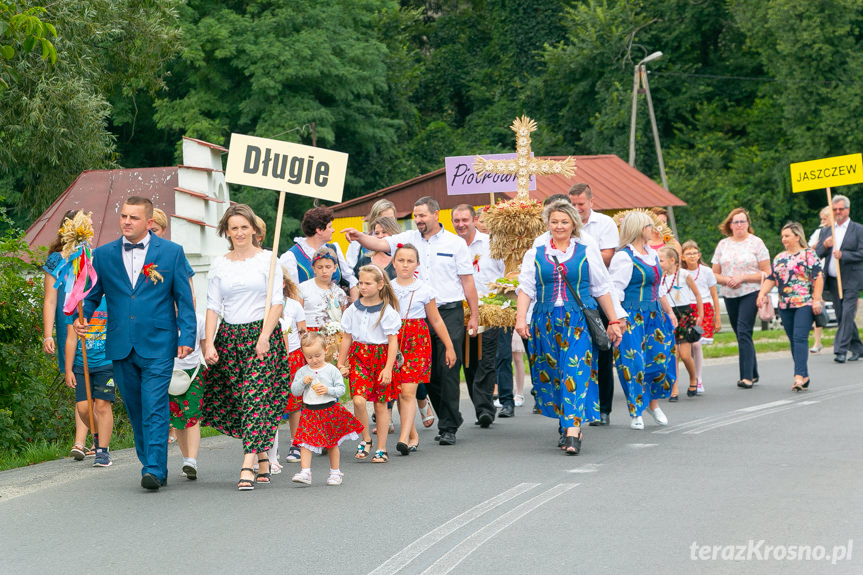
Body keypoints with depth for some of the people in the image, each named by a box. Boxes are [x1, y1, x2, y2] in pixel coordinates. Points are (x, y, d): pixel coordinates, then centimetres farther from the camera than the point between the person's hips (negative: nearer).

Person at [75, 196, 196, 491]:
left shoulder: (171, 252, 3)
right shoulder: (103, 254, 9)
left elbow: (184, 298, 4)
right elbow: (92, 295, 13)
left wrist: (187, 337, -5)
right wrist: (81, 317, -8)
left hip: (158, 345, -3)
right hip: (121, 346, 3)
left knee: (155, 407, -12)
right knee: (135, 410, 10)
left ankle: (154, 469, -12)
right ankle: (153, 466, 21)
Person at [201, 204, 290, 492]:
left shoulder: (267, 259, 2)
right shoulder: (219, 264, 10)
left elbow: (277, 302, -2)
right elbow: (213, 306, 8)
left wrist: (265, 336, -13)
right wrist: (209, 342, -4)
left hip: (261, 333, -4)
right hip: (230, 337, 4)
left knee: (255, 399, -13)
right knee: (240, 401, 3)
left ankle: (247, 467, -20)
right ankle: (263, 459, 16)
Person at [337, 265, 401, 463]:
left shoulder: (387, 311, -5)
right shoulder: (353, 309, 5)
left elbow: (393, 341, -6)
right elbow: (346, 338, 12)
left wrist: (388, 368, -13)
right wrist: (341, 364, 10)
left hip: (381, 356, -2)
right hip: (358, 357, 2)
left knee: (381, 404, 3)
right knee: (358, 400, -15)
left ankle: (381, 449, 14)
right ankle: (366, 439, 6)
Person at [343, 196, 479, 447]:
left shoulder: (455, 243, 3)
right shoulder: (409, 239, 8)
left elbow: (467, 280, 5)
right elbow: (380, 244, -5)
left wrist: (474, 315, 3)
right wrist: (359, 237, -24)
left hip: (449, 312, -3)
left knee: (448, 371, -5)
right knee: (428, 372, 6)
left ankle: (448, 428, 2)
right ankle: (451, 419, 20)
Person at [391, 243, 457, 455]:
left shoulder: (424, 290, 3)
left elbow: (436, 320, 11)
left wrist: (449, 347, 14)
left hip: (417, 341, -2)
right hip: (392, 340, 2)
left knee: (408, 391, -13)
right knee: (398, 392, 3)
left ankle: (404, 438, -19)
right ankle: (413, 435, 17)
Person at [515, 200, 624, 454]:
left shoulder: (586, 251, 7)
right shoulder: (535, 254, 11)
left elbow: (602, 288, 10)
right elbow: (526, 288, 4)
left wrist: (613, 321, 8)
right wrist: (521, 318, -10)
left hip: (579, 321, -3)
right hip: (546, 322, 3)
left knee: (576, 373, -13)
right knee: (552, 374, 5)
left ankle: (573, 431, -20)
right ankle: (566, 423, 20)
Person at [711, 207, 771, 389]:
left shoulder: (756, 243, -1)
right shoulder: (722, 245, 10)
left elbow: (766, 273, -5)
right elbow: (715, 274, 11)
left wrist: (742, 278, -15)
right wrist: (726, 280, -11)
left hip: (750, 293, -5)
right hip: (729, 295, 5)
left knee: (744, 332, -16)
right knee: (740, 334, 10)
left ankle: (747, 377, -16)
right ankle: (753, 373, 22)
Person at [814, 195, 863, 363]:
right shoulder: (826, 231, 15)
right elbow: (816, 254, 8)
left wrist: (843, 255, -19)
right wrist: (825, 245, -11)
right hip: (833, 280, 5)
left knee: (847, 314, -13)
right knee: (841, 316, 9)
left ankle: (841, 350, -15)